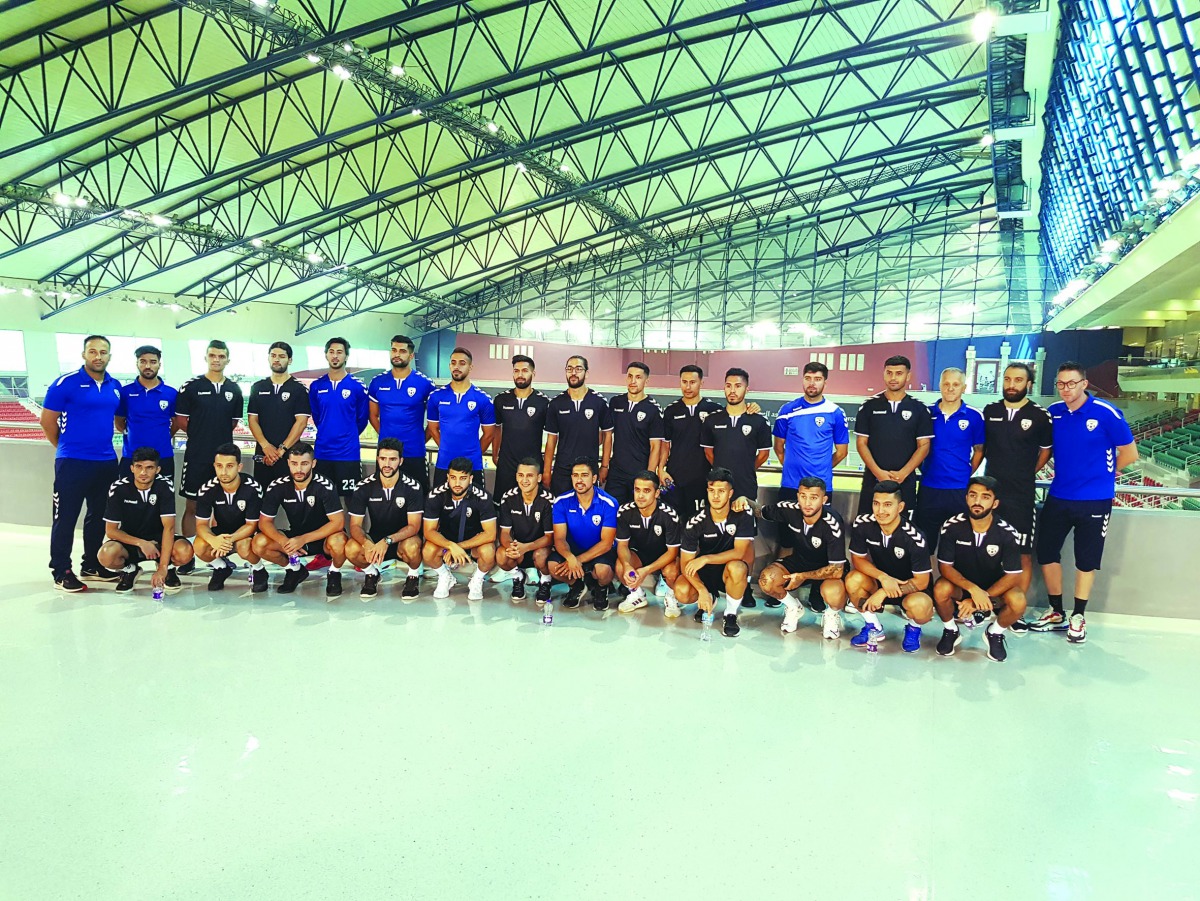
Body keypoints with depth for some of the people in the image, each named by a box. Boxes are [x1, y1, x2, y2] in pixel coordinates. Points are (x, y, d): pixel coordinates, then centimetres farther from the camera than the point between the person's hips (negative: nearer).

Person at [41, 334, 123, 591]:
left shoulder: (115, 386, 8)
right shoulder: (66, 383, -8)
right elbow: (47, 421, -4)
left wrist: (104, 445, 13)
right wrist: (66, 448, 5)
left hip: (106, 462, 6)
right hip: (72, 462, -6)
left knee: (98, 516, 13)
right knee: (66, 517, 0)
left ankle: (91, 565, 26)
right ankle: (61, 571, 8)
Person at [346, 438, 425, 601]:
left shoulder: (412, 487, -16)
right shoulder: (364, 487, -10)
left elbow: (414, 526, -18)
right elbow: (355, 525, -12)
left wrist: (387, 541, -35)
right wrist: (367, 543, -35)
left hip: (403, 538, -2)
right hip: (375, 538, 2)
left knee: (411, 547, -37)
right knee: (351, 550, -29)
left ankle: (413, 576, -3)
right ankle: (371, 573, 4)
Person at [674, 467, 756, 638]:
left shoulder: (743, 515, -18)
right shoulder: (696, 522, -16)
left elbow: (739, 552, -23)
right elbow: (686, 563, -16)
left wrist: (705, 559, -30)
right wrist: (702, 591, -31)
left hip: (729, 572, -1)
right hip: (705, 572, 1)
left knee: (737, 567, -37)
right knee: (682, 592, -28)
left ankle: (731, 615, -10)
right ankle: (710, 599, 9)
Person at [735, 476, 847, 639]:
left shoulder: (833, 524, -30)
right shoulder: (790, 509, -19)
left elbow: (837, 569, -27)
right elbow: (761, 511, 2)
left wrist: (803, 576, -22)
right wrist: (746, 501, -20)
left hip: (826, 569, -4)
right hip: (798, 561, 4)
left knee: (833, 594, -37)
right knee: (766, 579, -25)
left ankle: (832, 614, 3)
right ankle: (794, 608, 8)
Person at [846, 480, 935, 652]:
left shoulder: (914, 538, -27)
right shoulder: (862, 524, -18)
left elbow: (921, 581, -21)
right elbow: (857, 559, -9)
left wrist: (883, 593, -28)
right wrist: (883, 577, -28)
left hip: (910, 587, -3)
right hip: (880, 581, 3)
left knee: (919, 606, -36)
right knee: (853, 579, -27)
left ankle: (913, 628, 5)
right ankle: (874, 628, 0)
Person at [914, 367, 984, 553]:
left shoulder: (974, 416, -1)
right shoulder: (927, 413, 1)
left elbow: (979, 449, 8)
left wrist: (968, 473, 0)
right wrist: (923, 469, 3)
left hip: (960, 489, -1)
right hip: (929, 487, 1)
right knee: (924, 539, 9)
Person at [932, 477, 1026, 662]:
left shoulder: (1008, 534, -19)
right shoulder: (952, 526, -19)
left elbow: (1013, 576, -18)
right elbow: (945, 566, -17)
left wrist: (978, 600, -26)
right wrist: (973, 589, -33)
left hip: (994, 587, 0)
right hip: (961, 584, 0)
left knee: (1018, 602, -30)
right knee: (940, 590, -33)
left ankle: (994, 633, 5)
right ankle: (951, 631, 1)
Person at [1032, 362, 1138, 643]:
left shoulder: (1106, 413, -12)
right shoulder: (1053, 412, -1)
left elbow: (1130, 453, -5)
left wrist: (1100, 473, 3)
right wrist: (1064, 469, 5)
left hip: (1094, 499, -4)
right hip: (1058, 497, 4)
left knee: (1086, 560, 7)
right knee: (1046, 552, 8)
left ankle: (1078, 617, 23)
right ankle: (1056, 612, 25)